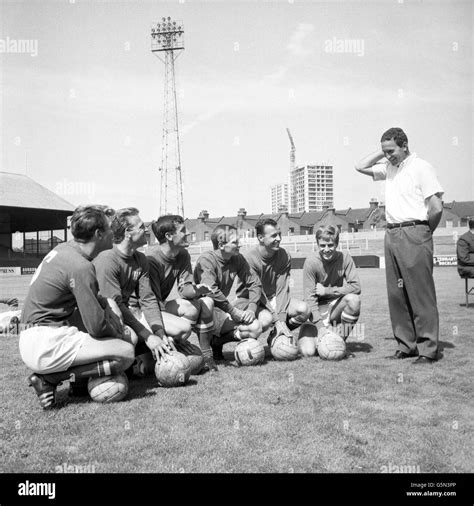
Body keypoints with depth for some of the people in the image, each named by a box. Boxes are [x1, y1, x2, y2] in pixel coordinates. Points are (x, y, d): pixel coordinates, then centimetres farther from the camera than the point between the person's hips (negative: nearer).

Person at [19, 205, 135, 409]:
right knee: (126, 352, -11)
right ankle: (49, 379, -7)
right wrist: (116, 332, 1)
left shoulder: (63, 249, 9)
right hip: (45, 345, -10)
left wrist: (105, 306, 4)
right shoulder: (81, 267, -19)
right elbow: (97, 327, -19)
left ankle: (79, 381, 11)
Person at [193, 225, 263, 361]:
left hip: (222, 309, 6)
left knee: (256, 328, -13)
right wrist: (234, 311, -27)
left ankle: (216, 341, 5)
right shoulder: (206, 259, -17)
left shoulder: (237, 259, 2)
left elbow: (254, 283, 5)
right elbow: (211, 291, -29)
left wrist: (251, 308, -9)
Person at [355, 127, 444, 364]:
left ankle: (428, 349, 1)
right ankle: (406, 345, 17)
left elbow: (436, 207, -11)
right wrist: (382, 152, 12)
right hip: (391, 235, 7)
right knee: (396, 294, 8)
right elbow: (361, 167, 21)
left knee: (421, 294, -4)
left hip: (414, 233, -7)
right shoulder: (388, 167, 14)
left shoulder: (421, 167, -7)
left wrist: (425, 232, 1)